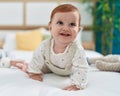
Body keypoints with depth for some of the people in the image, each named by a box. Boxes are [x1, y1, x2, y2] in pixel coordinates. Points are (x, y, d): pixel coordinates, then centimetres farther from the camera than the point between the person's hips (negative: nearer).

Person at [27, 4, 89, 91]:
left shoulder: (77, 50, -46)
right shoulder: (45, 45, -35)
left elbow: (81, 70, -43)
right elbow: (37, 57, -16)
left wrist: (76, 85, -53)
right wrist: (34, 73, -11)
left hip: (70, 71, -2)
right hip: (50, 66, 2)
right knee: (27, 69, 13)